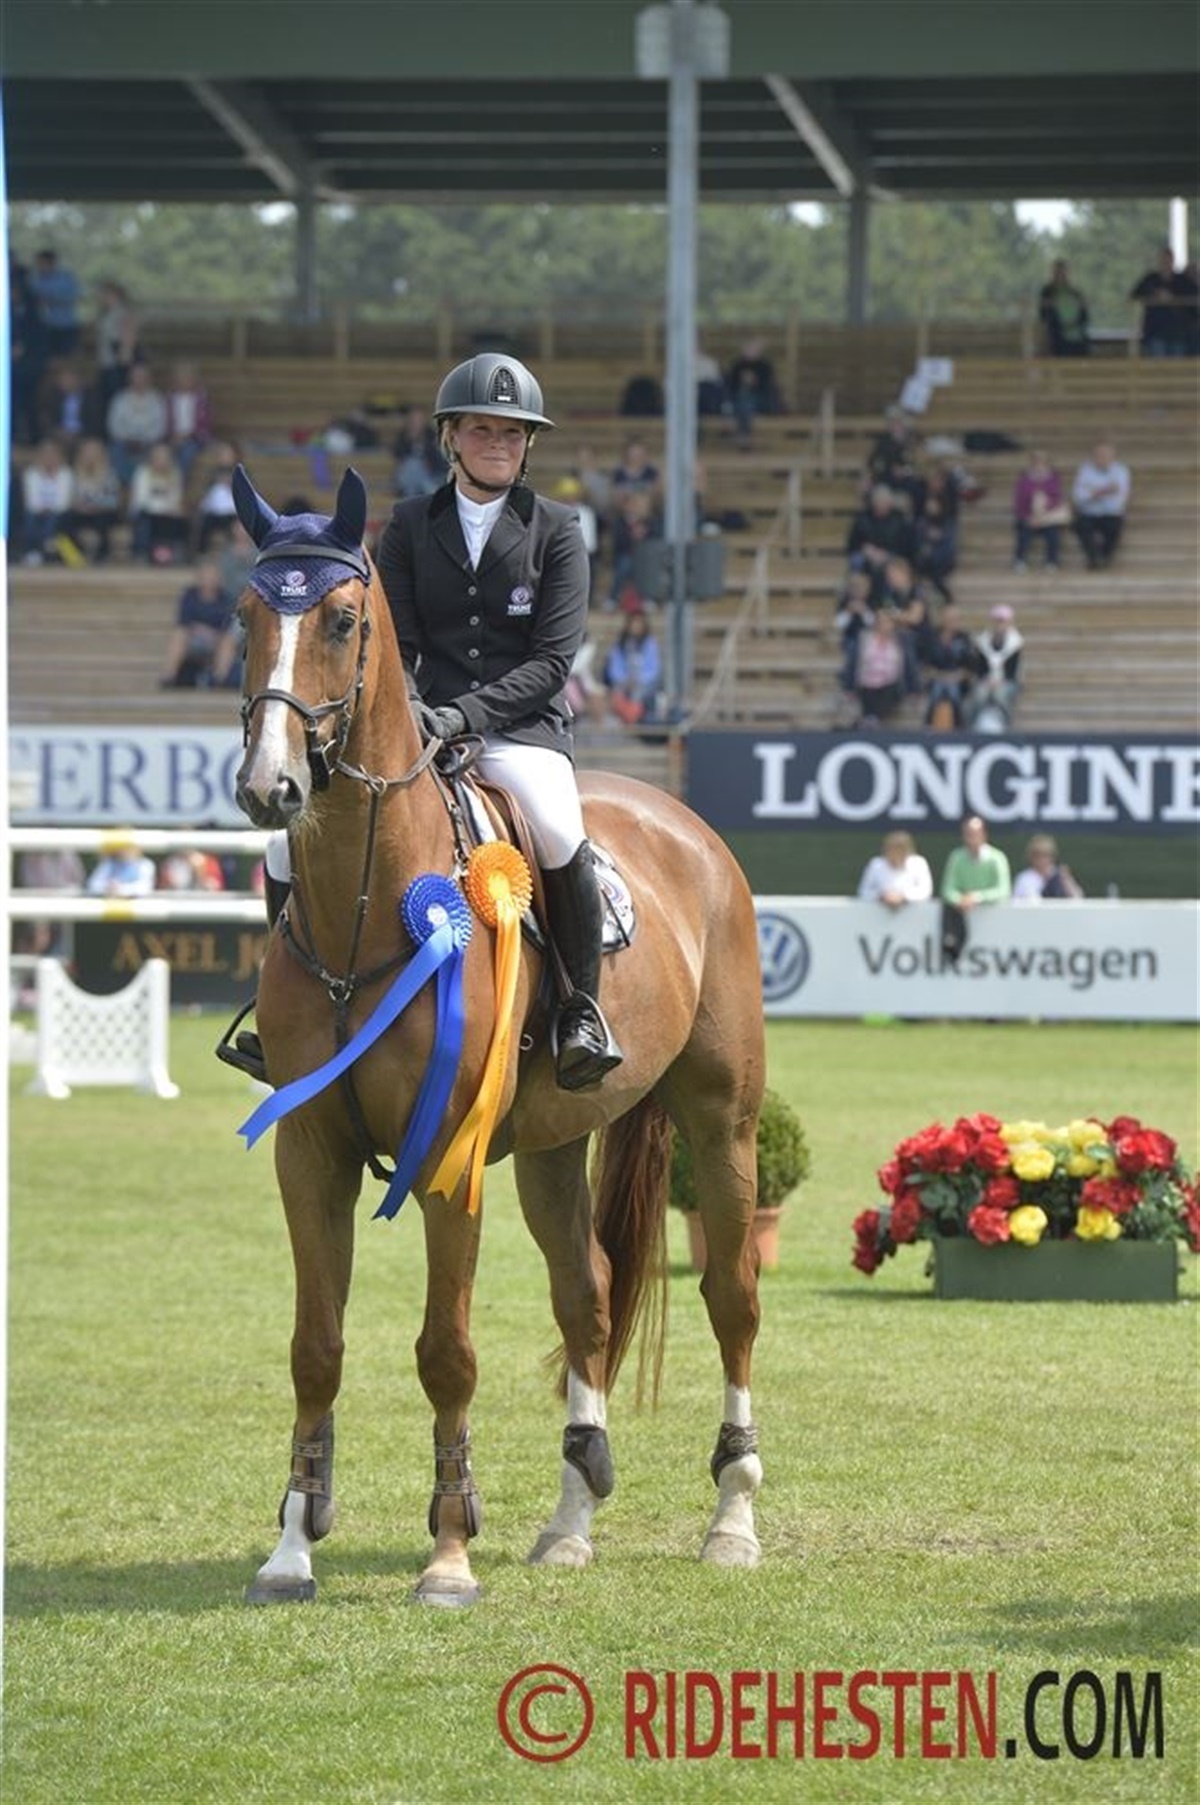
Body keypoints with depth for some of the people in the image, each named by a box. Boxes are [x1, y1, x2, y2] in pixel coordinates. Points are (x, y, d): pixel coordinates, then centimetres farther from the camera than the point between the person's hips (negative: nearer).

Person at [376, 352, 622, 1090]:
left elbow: (552, 660, -3)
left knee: (559, 835, -34)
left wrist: (469, 713, -18)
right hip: (425, 725, 2)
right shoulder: (411, 524, 12)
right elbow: (394, 643, 8)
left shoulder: (556, 530, 5)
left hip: (524, 729, -2)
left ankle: (583, 1008, -14)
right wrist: (403, 709, -14)